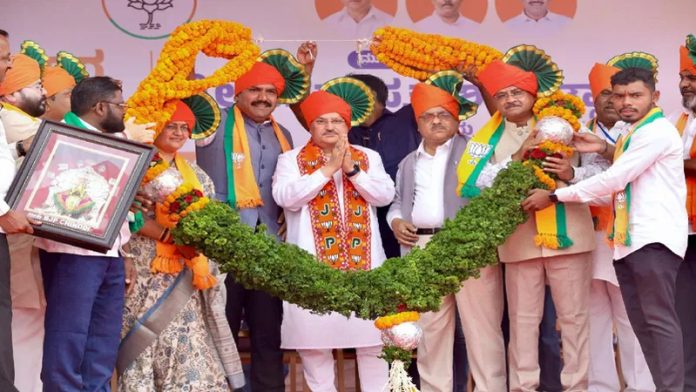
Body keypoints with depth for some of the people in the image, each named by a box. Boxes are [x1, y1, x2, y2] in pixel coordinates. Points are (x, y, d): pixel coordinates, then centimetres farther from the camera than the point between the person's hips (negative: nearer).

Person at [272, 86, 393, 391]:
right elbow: (285, 197, -9)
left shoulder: (368, 157, 15)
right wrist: (327, 169, -11)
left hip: (364, 261, 2)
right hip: (312, 264, -1)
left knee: (373, 335, 2)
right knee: (314, 337, 1)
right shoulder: (292, 159, 7)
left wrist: (352, 170, -10)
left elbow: (385, 195, 2)